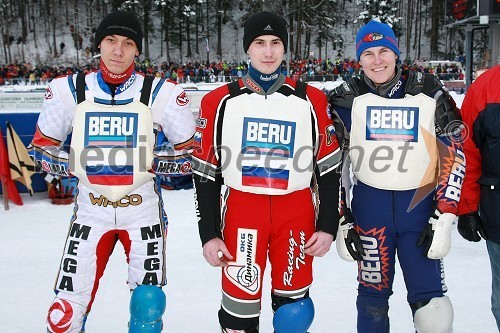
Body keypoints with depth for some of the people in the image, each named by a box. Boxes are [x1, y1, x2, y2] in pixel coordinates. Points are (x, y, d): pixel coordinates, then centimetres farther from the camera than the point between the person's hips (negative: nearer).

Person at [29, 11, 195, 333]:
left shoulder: (162, 93, -8)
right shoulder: (68, 90, -2)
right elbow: (42, 148, 7)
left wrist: (156, 163, -13)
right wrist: (74, 164, -8)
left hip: (143, 210, -1)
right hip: (90, 210, 1)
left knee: (149, 304, 3)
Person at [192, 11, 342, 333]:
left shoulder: (311, 100, 3)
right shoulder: (220, 101, 1)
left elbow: (329, 167, 7)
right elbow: (205, 172, 3)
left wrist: (328, 225, 3)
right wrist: (209, 234, 0)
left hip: (297, 215, 1)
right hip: (241, 213, -1)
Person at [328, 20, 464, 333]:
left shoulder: (429, 93, -3)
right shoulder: (348, 99, -1)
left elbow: (454, 155, 0)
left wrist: (444, 218, -5)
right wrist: (342, 222, 0)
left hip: (420, 203, 0)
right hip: (369, 206, 1)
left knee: (431, 301, -1)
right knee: (373, 292, 11)